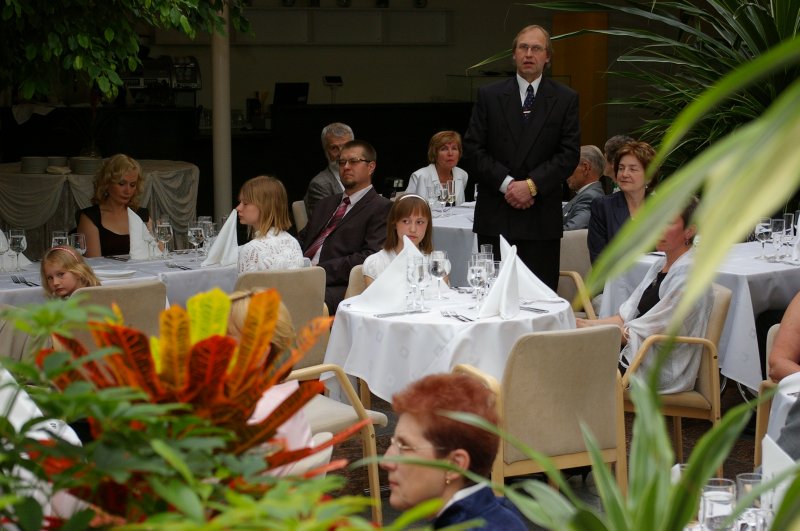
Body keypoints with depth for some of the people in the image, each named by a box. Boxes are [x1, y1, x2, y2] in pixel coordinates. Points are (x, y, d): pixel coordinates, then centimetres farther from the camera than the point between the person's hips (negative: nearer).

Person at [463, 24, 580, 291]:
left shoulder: (565, 99, 7)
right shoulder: (489, 96, 7)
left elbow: (569, 154, 0)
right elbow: (472, 150, 2)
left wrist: (532, 185, -12)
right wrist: (506, 183, -10)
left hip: (542, 218, 0)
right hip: (495, 217, 0)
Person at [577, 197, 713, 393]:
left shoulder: (688, 275, -17)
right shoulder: (661, 266, 12)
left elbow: (641, 333, -18)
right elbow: (626, 317, 9)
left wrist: (589, 330, -14)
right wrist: (586, 324, -8)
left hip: (664, 375, -8)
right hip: (638, 358, 8)